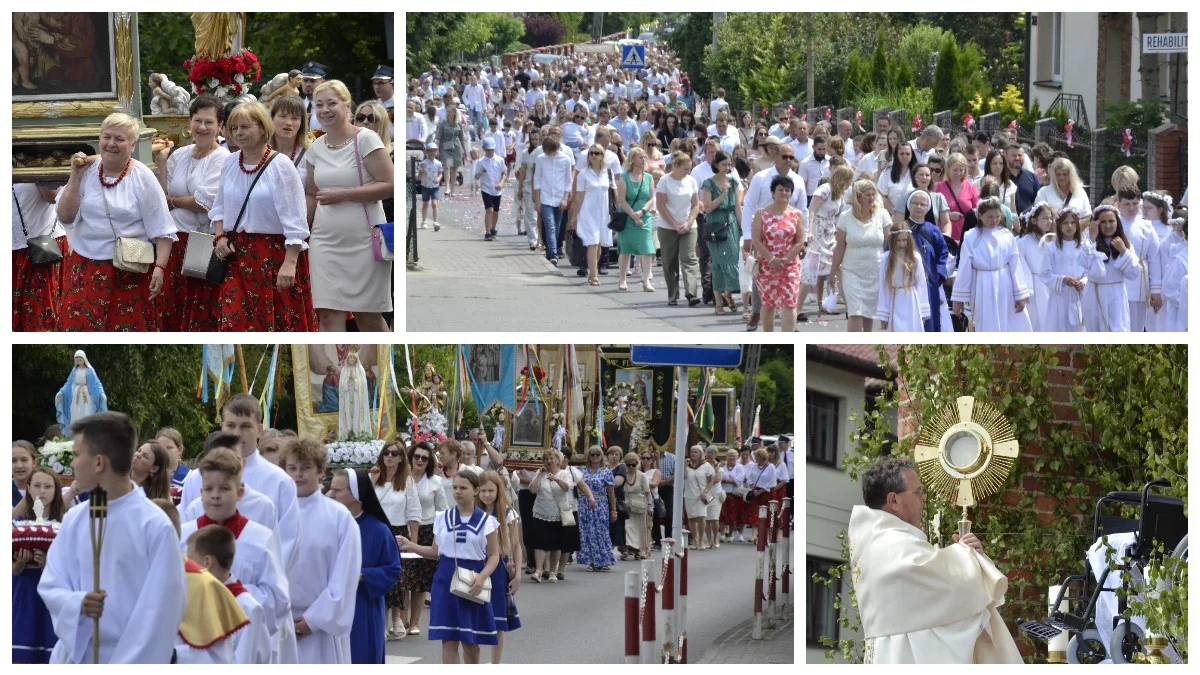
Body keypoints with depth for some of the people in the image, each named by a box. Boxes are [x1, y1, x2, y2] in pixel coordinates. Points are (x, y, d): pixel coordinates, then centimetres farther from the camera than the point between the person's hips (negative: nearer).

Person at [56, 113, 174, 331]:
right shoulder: (87, 172, 5)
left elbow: (161, 230, -4)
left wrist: (160, 268, -14)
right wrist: (75, 177, -8)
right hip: (86, 269, 3)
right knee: (80, 328, 1)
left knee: (129, 329, -1)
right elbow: (65, 217, -1)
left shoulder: (143, 178, -4)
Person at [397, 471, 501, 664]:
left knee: (471, 642, 9)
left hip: (472, 585, -1)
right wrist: (410, 546, -1)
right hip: (446, 582, 1)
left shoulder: (486, 521, -2)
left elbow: (494, 556, -1)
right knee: (449, 640, -3)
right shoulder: (443, 518, 5)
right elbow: (436, 552, 12)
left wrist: (482, 577, -17)